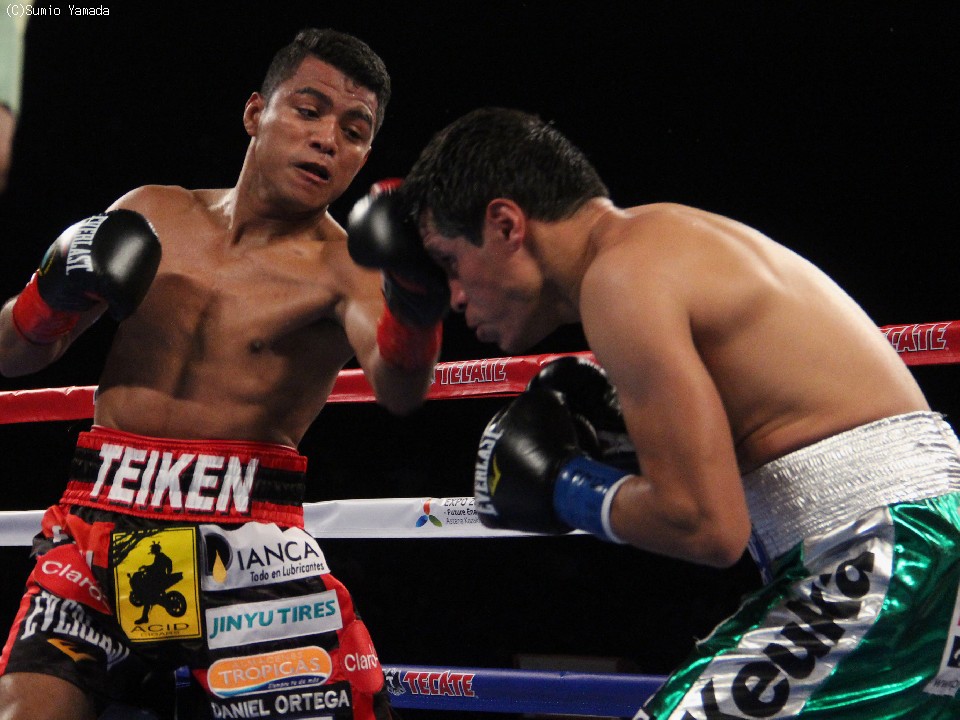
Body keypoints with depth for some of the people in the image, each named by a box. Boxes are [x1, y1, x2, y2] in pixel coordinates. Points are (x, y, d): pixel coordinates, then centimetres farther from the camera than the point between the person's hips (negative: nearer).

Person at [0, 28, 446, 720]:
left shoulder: (345, 268, -3)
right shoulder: (149, 215, 10)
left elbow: (398, 390, -24)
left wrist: (413, 298, -45)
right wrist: (56, 293, -7)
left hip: (246, 540, -3)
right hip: (99, 520, 3)